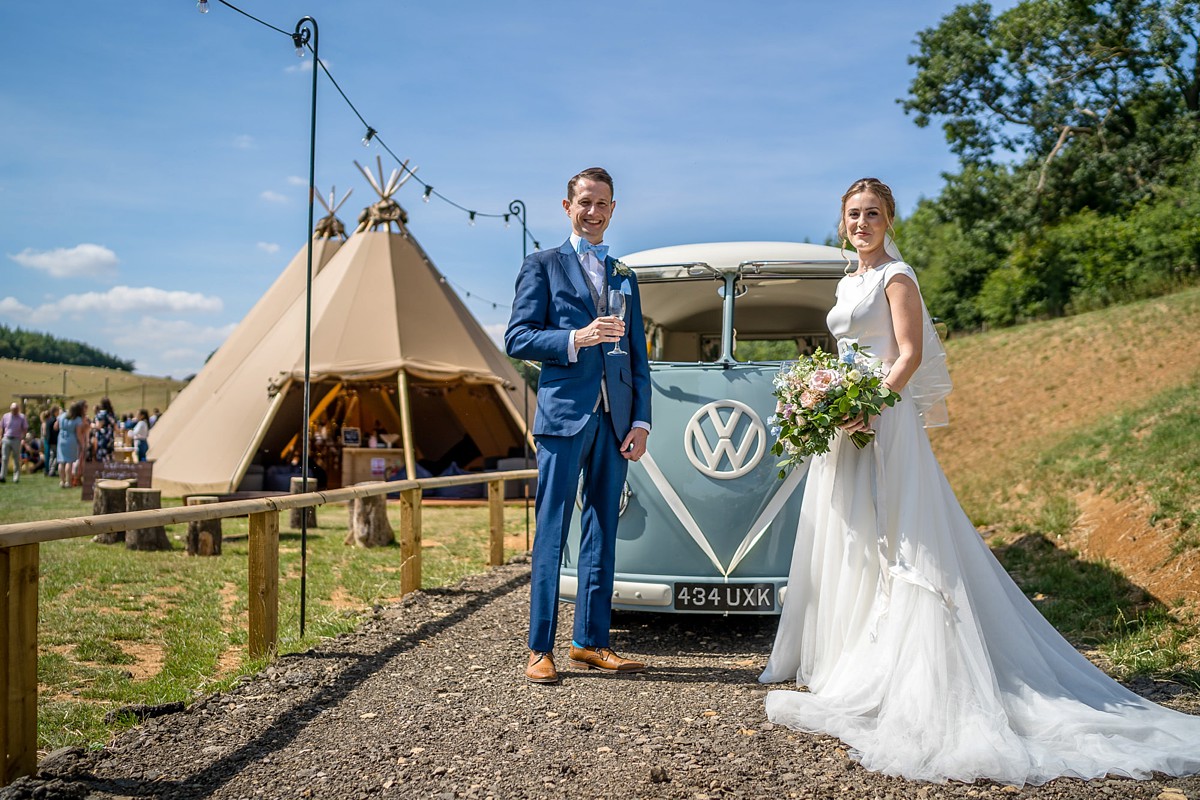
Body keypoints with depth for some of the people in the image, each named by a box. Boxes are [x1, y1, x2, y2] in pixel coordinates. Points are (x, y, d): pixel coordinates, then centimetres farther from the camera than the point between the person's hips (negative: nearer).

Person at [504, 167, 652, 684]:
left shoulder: (624, 277, 20)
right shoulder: (543, 266, 7)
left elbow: (638, 358, 17)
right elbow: (516, 339, -3)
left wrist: (641, 421, 6)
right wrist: (576, 339, -16)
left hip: (614, 421, 5)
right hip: (563, 415, -4)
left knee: (602, 532, 7)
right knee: (552, 531, -3)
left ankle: (590, 643, 15)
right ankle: (540, 648, 4)